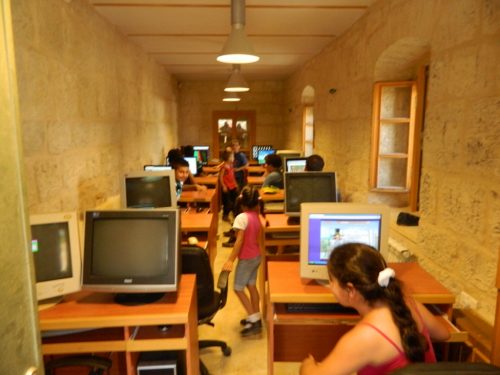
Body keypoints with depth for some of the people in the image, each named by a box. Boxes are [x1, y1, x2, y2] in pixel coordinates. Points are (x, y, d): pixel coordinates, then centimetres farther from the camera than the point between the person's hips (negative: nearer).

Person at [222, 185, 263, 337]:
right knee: (251, 286, 18)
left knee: (238, 288, 4)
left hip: (246, 258, -8)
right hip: (256, 256, 8)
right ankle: (255, 317, 26)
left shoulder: (242, 217, -22)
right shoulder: (256, 216, 0)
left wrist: (231, 259, -25)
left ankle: (254, 320, 5)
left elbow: (239, 241, -26)